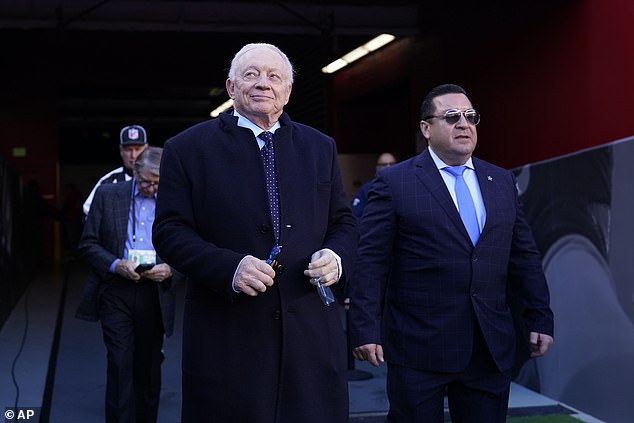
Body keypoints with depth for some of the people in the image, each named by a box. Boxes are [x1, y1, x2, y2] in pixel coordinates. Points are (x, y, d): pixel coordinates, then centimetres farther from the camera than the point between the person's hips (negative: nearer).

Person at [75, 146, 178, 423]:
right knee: (120, 364, -7)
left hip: (156, 294, 1)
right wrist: (115, 265, -14)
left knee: (149, 367, 9)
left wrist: (170, 270, -12)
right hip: (116, 291, -1)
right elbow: (88, 244, 3)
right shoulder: (107, 195, 4)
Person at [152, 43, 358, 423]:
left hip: (311, 334, 3)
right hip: (227, 339, -2)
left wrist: (336, 256, -7)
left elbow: (343, 223, 16)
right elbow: (169, 232, -3)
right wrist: (229, 267, -18)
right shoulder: (189, 148, 3)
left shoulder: (320, 148, 13)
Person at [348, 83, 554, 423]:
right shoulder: (393, 182, -3)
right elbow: (370, 262, -6)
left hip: (491, 350, 4)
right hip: (418, 348, -4)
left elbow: (525, 257, 14)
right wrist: (366, 330, -11)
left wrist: (540, 319, 9)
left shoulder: (502, 181, 11)